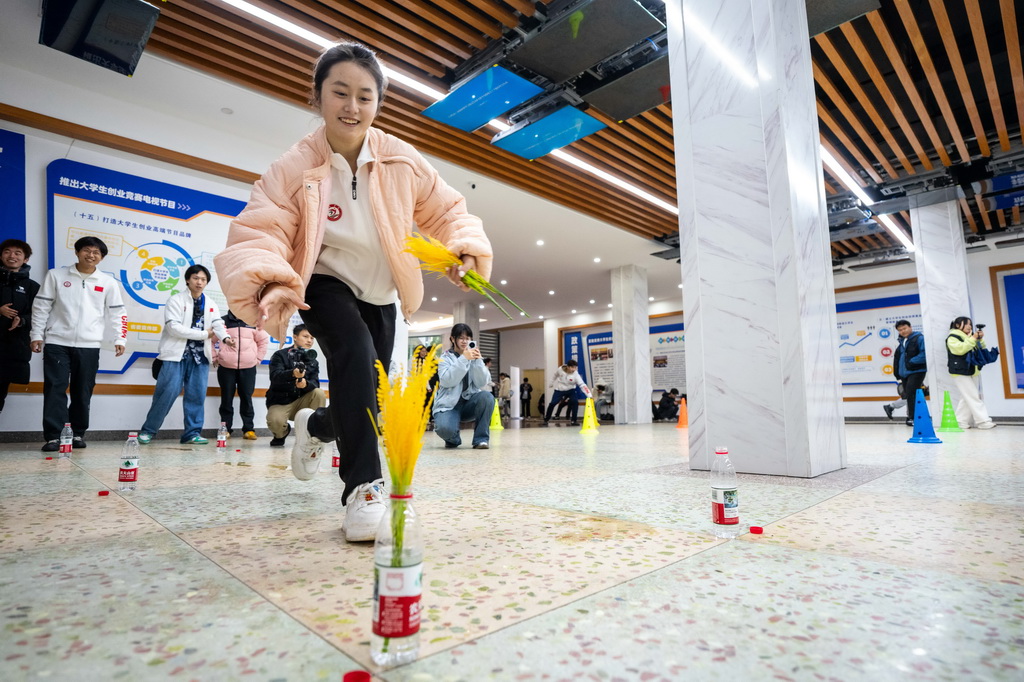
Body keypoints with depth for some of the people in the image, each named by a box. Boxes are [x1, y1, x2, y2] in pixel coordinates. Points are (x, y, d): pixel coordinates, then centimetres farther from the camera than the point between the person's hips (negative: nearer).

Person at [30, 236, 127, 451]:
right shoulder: (56, 275, 5)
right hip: (57, 343, -1)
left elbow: (116, 313, 8)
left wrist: (119, 339, -1)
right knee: (54, 389, -4)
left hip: (89, 346, 1)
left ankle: (78, 434, 17)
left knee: (83, 392, 6)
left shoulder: (108, 282, 7)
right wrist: (36, 334, 2)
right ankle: (53, 436, -1)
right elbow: (41, 306, 7)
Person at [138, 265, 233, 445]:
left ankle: (192, 433, 10)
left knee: (197, 394, 2)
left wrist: (225, 337, -25)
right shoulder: (176, 300, -2)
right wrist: (204, 334, -12)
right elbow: (174, 328, -13)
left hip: (200, 356, 4)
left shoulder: (211, 304, 12)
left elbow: (218, 323, -3)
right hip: (176, 354, -4)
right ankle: (148, 430, 10)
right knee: (168, 392, -6)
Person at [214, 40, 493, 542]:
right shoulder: (294, 168, -19)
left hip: (380, 295, 4)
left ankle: (316, 425, 43)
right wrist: (270, 283, -44)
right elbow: (259, 233, -24)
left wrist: (465, 251, -25)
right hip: (324, 284, -3)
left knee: (368, 397, 5)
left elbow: (446, 212, -6)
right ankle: (363, 488, -23)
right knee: (354, 352, -33)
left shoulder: (403, 161, -12)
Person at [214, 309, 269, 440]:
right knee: (227, 398, 5)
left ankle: (249, 429, 9)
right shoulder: (222, 322, 2)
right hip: (226, 368, 0)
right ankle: (225, 429, 13)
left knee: (246, 398, 4)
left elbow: (263, 340, 12)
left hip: (248, 368, 1)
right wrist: (215, 358, 4)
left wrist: (258, 359, 7)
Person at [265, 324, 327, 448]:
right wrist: (292, 373, -46)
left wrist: (306, 384, -36)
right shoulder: (280, 355, -6)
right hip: (280, 402, -3)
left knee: (319, 393, -24)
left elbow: (315, 383, -10)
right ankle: (281, 434, 7)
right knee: (275, 422, -33)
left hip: (301, 401, 3)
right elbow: (275, 376, -24)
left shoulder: (313, 361, 5)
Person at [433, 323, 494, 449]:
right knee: (445, 428, -34)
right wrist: (463, 359, -24)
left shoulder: (474, 357, 9)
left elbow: (482, 383, -5)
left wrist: (478, 361, -18)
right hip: (449, 404, -3)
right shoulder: (445, 357, 1)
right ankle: (453, 439, 6)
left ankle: (481, 438, -13)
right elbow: (447, 381, -18)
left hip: (469, 402, 3)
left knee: (487, 396, -29)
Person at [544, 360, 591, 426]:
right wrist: (551, 384, 16)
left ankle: (573, 421, -8)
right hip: (559, 389, 0)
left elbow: (582, 385, -36)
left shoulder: (576, 375, -27)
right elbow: (555, 376, 1)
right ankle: (546, 419, 8)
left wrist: (589, 395, -48)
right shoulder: (561, 369, -22)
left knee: (575, 402, -20)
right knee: (552, 403, -8)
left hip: (570, 390, 0)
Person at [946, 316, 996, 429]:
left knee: (967, 398, 8)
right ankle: (982, 420, -10)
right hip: (960, 373, -8)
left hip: (972, 372, 8)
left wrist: (980, 339, 3)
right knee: (973, 397, -10)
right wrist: (973, 338, -19)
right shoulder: (952, 338, -6)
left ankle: (961, 421, 13)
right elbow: (961, 349, -22)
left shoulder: (970, 336, 20)